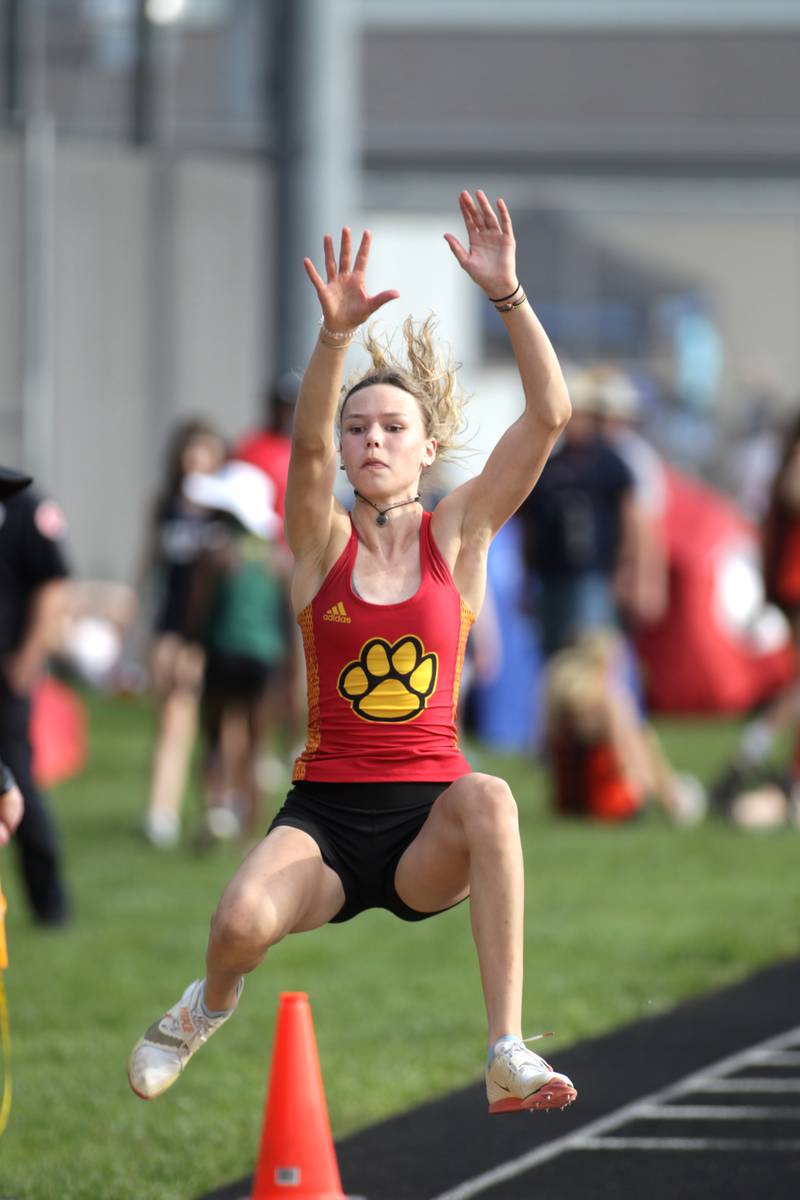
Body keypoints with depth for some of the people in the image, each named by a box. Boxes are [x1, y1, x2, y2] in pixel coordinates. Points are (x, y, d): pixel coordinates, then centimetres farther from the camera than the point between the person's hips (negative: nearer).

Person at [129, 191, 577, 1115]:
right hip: (325, 816, 0)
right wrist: (335, 336, -33)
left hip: (427, 830, 0)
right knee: (243, 920, -29)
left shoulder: (458, 535, 6)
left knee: (488, 796, -35)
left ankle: (508, 1054, -35)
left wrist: (506, 295, -17)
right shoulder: (323, 542, 4)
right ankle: (208, 1006, 12)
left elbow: (549, 415, -5)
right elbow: (309, 444, -16)